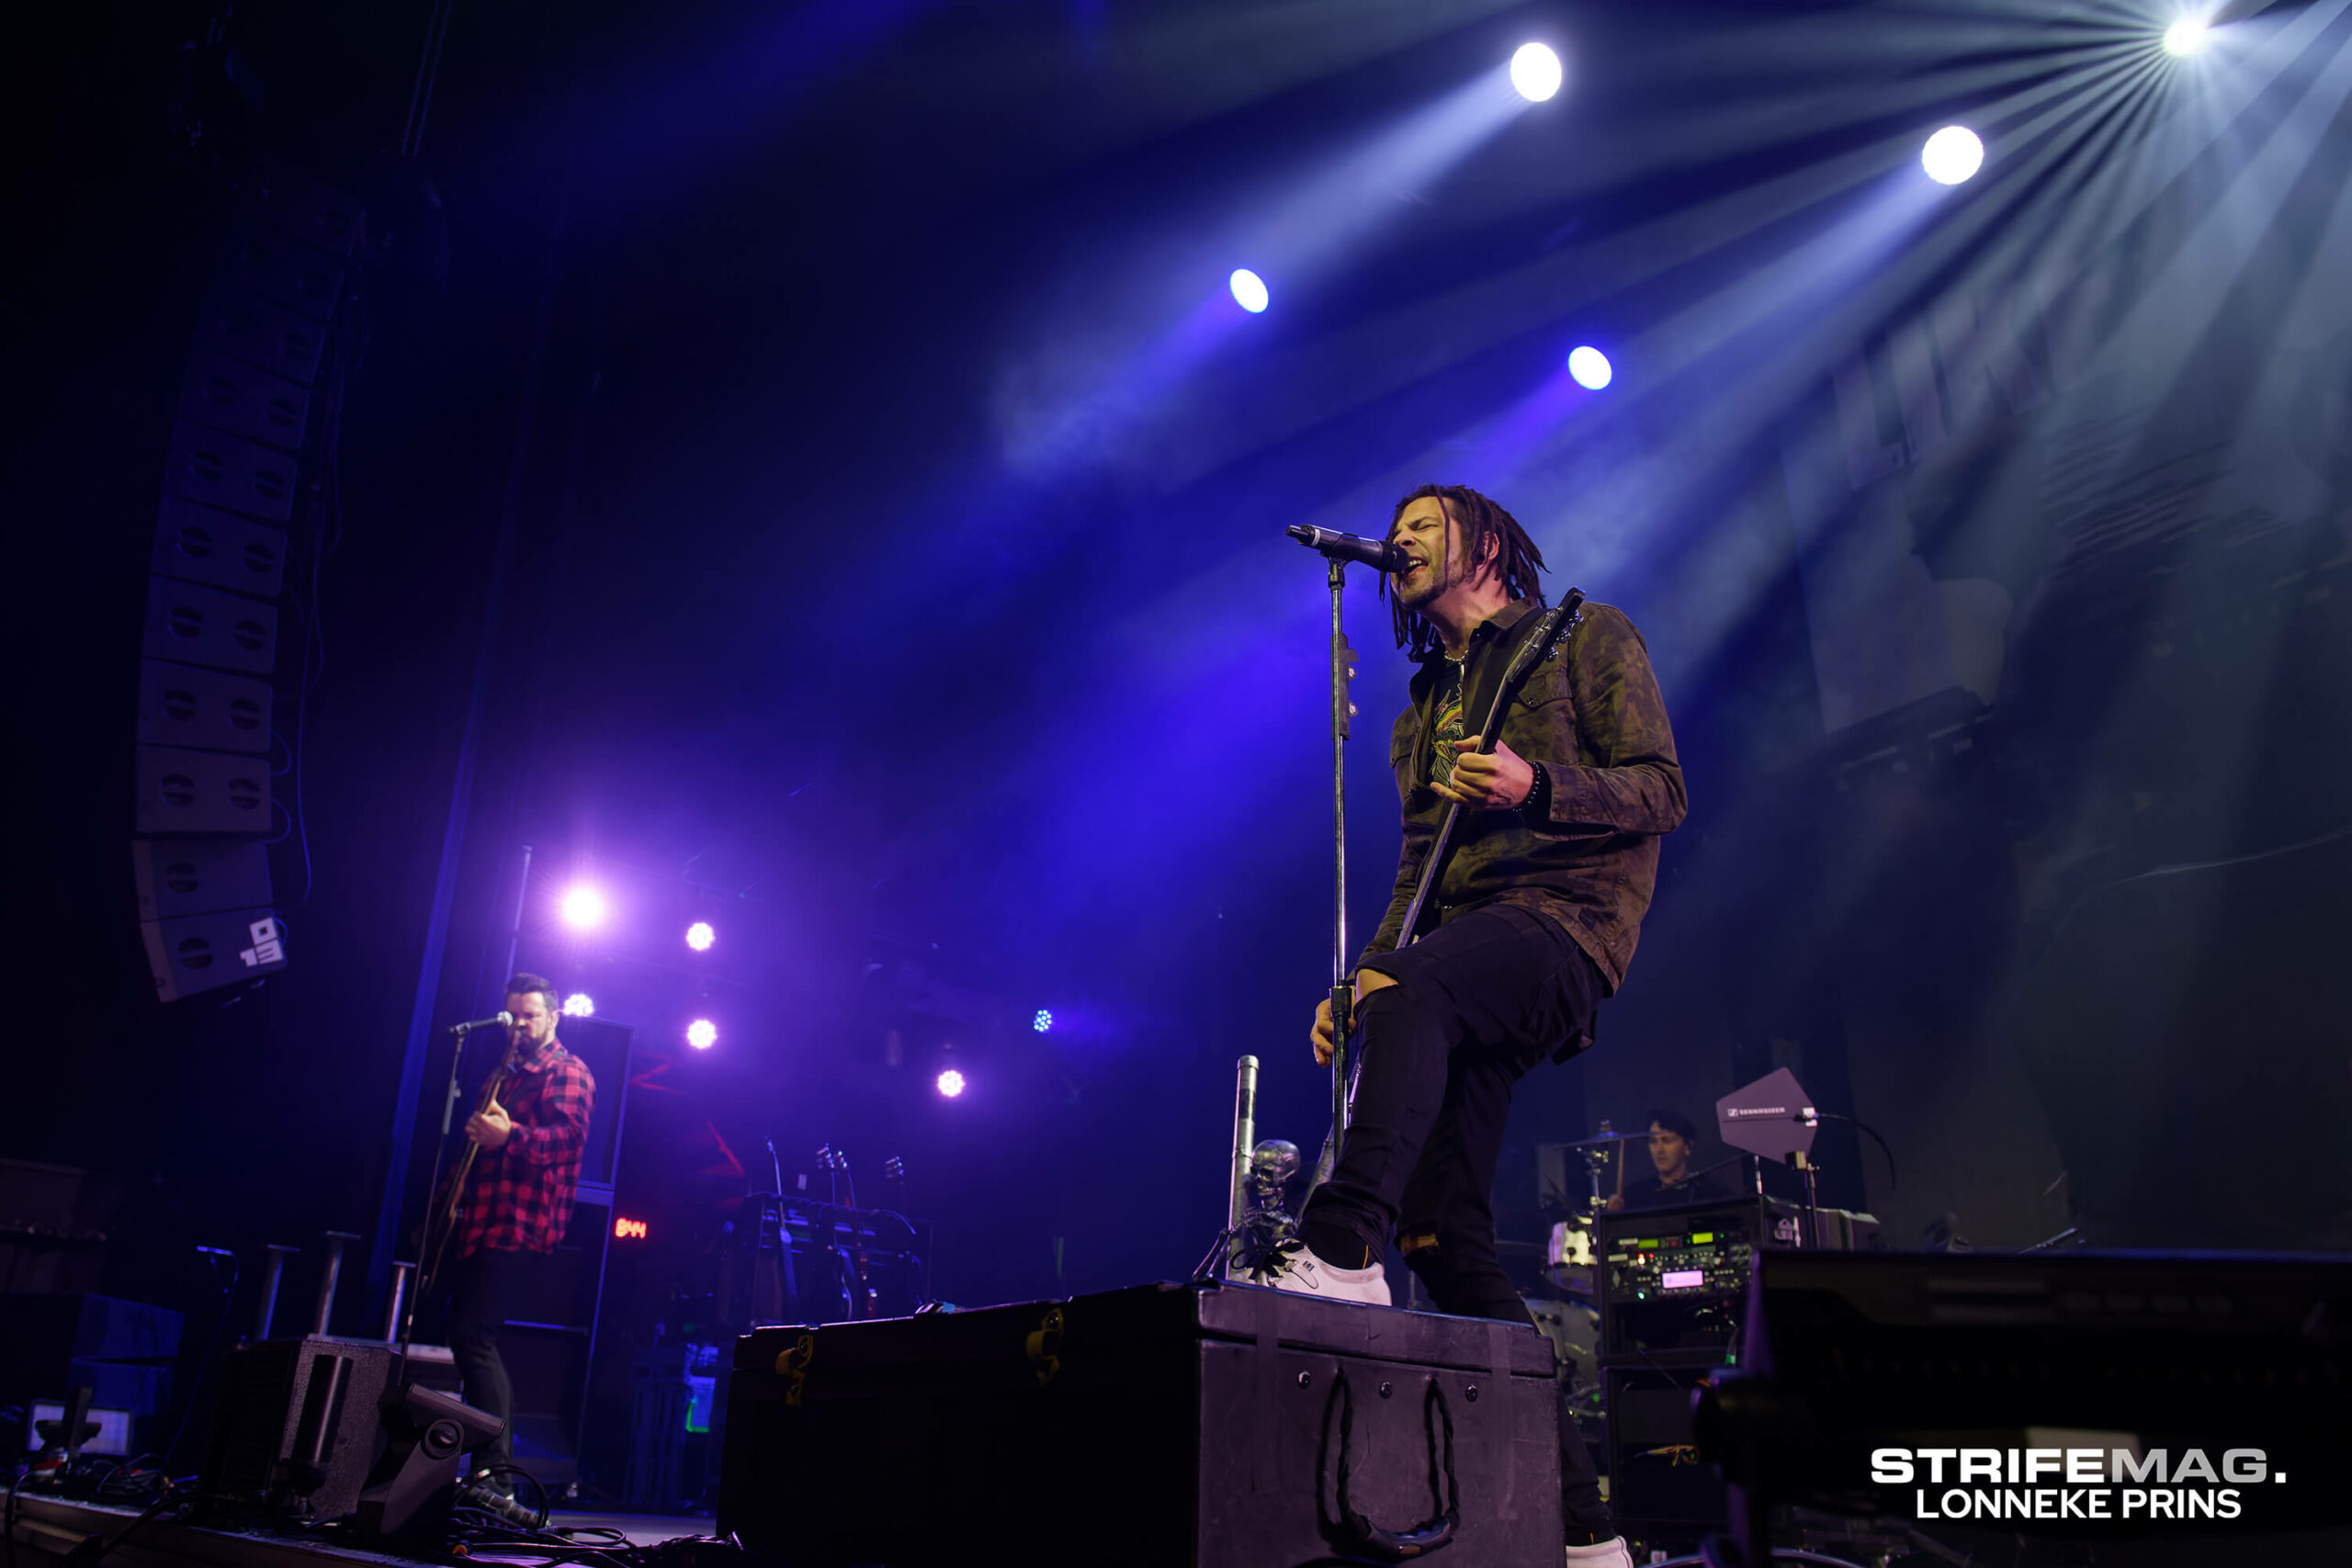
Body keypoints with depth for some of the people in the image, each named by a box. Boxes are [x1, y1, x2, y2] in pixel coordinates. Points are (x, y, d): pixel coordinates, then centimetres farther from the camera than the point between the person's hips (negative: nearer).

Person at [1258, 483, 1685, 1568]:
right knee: (1444, 1236, -6)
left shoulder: (1585, 637, 10)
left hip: (1564, 920, -6)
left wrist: (1537, 788, -20)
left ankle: (1340, 1254, -45)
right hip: (1462, 961, 7)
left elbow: (1660, 790, -1)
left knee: (1414, 986, -40)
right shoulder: (1423, 710, 28)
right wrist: (1357, 980, 9)